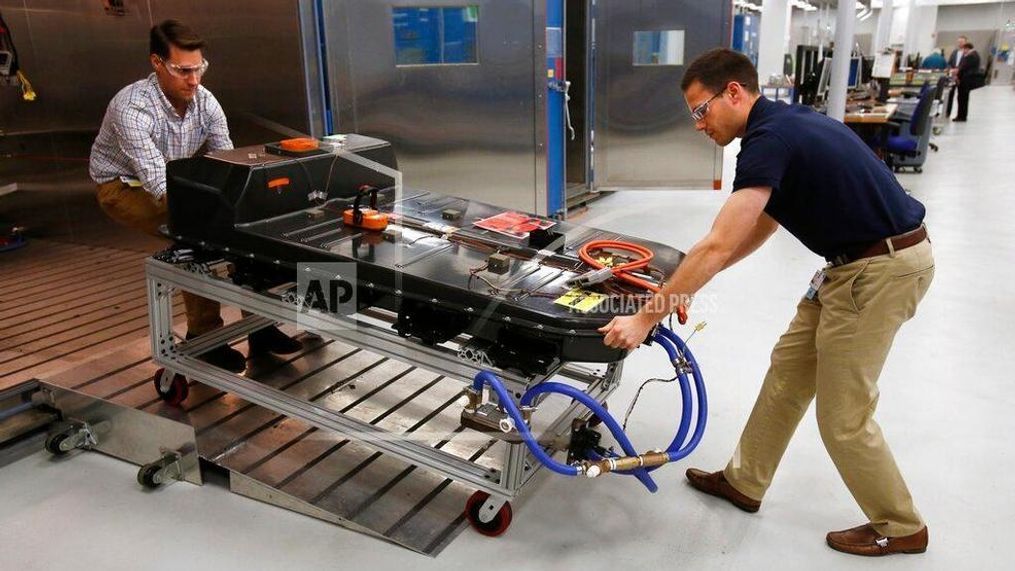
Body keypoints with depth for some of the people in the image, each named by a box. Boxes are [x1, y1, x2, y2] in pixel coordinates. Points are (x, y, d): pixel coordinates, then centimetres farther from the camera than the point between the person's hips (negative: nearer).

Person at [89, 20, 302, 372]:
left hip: (180, 181, 6)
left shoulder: (205, 102, -13)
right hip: (125, 187, -5)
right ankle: (203, 337, -17)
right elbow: (158, 184, -38)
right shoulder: (131, 108, -30)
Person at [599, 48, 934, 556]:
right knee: (788, 370, 16)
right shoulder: (784, 123, 10)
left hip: (880, 270, -10)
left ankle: (899, 527, 25)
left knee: (842, 415, 3)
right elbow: (762, 225, 16)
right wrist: (686, 284, 12)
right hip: (856, 262, 10)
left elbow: (716, 248, -26)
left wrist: (645, 319, -21)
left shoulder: (769, 139, -21)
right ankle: (744, 482, 31)